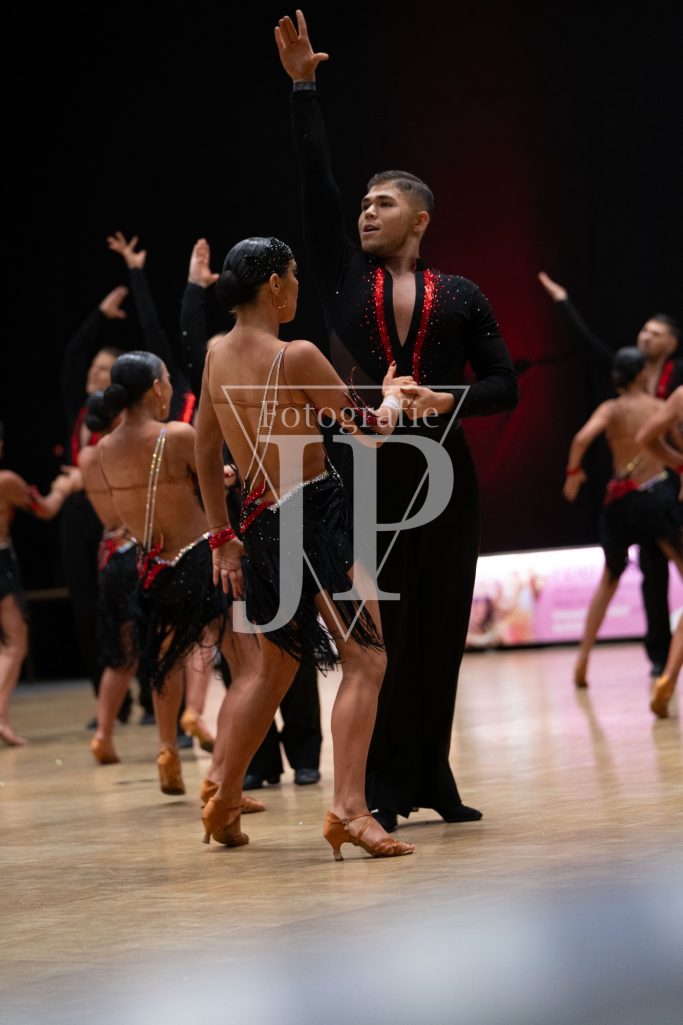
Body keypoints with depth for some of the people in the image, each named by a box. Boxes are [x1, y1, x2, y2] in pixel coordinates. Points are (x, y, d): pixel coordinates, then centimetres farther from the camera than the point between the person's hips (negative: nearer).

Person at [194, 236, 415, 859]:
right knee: (365, 661, -9)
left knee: (275, 672, 22)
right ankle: (349, 808, -22)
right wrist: (392, 395, 17)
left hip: (263, 526, 8)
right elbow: (370, 430, -5)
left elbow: (206, 453, 15)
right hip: (319, 512, -8)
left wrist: (223, 536, 22)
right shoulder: (297, 357, -13)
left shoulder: (216, 356, 7)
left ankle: (224, 805, 26)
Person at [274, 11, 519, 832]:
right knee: (378, 629, -3)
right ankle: (383, 786, -1)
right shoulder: (344, 277, 10)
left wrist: (452, 399, -12)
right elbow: (315, 183, 3)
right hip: (365, 472, 0)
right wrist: (303, 88, -2)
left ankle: (431, 780, 11)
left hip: (441, 472, 1)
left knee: (439, 630, 3)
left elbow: (504, 384, 8)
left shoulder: (459, 297, 9)